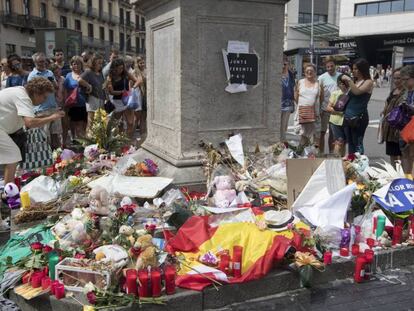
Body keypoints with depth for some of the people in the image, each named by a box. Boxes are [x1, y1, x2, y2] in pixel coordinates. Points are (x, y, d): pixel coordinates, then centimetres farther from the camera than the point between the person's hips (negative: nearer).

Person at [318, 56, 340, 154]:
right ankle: (321, 153, 10)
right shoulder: (322, 78, -3)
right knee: (322, 132, 2)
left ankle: (331, 153, 24)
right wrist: (319, 109, -8)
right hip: (324, 109, -2)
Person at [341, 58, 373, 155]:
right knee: (350, 144, 14)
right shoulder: (355, 81, 14)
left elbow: (357, 92, -22)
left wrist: (349, 80, -18)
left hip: (359, 117, -7)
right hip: (348, 116, 7)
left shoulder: (368, 82, -5)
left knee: (358, 144, -4)